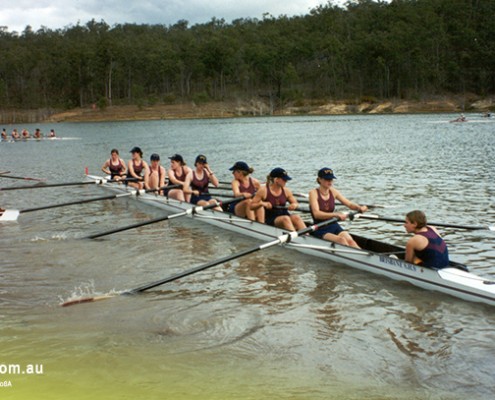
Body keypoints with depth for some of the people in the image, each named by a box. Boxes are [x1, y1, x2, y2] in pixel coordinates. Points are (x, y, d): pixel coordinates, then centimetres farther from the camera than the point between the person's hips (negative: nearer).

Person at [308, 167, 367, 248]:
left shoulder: (333, 192, 6)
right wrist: (336, 215, -38)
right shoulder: (314, 193, -10)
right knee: (341, 240, -29)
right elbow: (316, 214, -24)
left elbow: (349, 204, 3)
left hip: (333, 226, 4)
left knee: (350, 240, -23)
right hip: (320, 229, -4)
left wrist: (360, 208, -20)